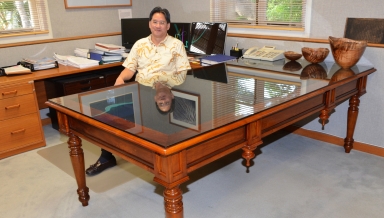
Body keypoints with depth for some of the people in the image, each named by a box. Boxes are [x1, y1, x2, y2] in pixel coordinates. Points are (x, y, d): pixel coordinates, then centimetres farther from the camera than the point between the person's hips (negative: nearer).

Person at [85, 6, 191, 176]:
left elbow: (182, 73, -3)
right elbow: (130, 68, 10)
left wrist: (167, 86, -20)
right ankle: (107, 156, -5)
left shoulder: (176, 45, 4)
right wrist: (121, 78, -12)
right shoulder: (140, 44, 14)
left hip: (165, 92, -3)